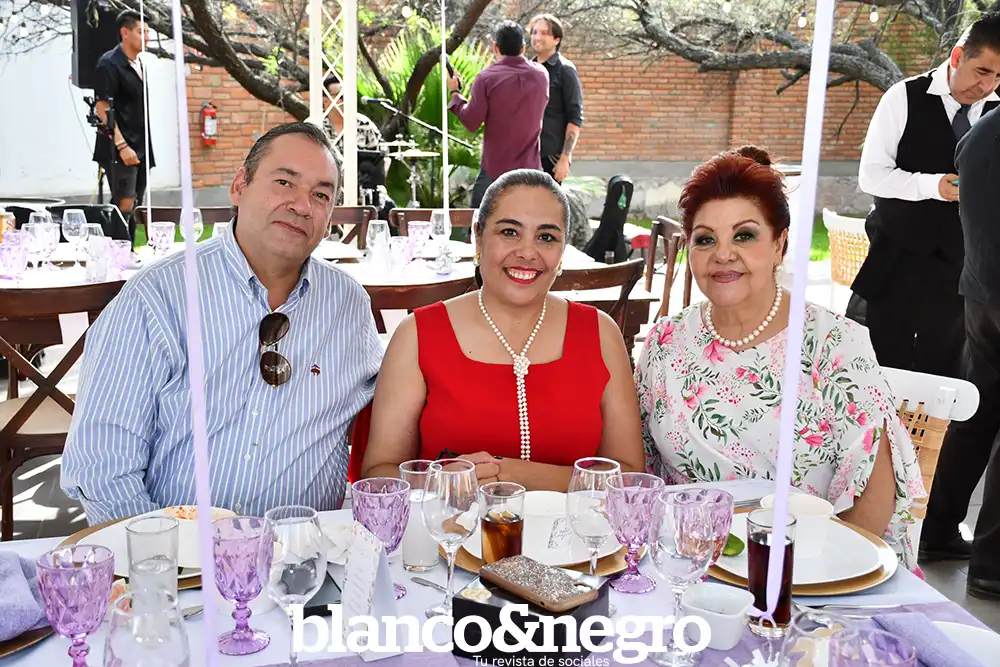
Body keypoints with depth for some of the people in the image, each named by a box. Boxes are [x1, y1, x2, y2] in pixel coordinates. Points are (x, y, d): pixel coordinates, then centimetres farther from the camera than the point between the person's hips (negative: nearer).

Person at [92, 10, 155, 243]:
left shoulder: (138, 64, 15)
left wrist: (145, 148, 18)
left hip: (140, 148, 9)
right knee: (124, 206, -10)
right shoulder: (109, 64, -11)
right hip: (119, 150, -9)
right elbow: (102, 108, -17)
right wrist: (122, 146, -23)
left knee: (133, 207, 13)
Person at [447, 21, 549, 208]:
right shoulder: (541, 75, 1)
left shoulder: (487, 78, -12)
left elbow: (471, 123, -10)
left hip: (495, 169, -3)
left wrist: (455, 93, 5)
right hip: (530, 169, 3)